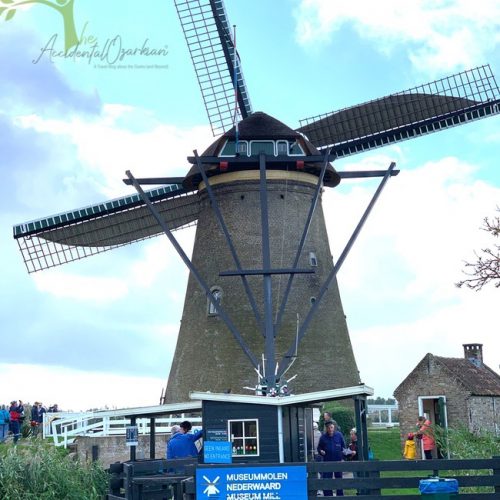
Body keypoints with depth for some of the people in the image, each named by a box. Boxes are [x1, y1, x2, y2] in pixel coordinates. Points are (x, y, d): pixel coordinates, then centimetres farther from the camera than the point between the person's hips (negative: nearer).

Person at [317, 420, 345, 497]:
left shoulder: (339, 435, -2)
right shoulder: (323, 437, -2)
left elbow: (343, 447, 5)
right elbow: (319, 447, 8)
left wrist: (342, 458, -2)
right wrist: (321, 451, -15)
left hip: (338, 461, 0)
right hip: (327, 461, 0)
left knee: (339, 479, 11)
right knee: (326, 480, -2)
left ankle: (340, 495, 23)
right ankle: (327, 495, 6)